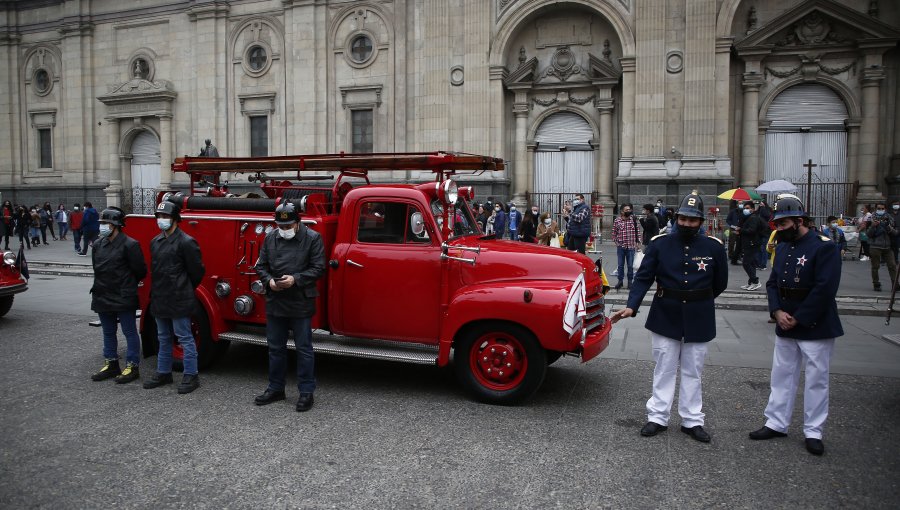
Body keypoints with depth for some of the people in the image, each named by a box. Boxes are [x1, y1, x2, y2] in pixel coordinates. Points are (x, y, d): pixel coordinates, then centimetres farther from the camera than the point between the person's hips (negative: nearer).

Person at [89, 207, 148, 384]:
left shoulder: (129, 245, -14)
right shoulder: (98, 245, 7)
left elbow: (140, 270, -9)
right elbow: (97, 268, 20)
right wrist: (103, 285, 16)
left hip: (124, 298, -7)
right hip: (103, 296, 7)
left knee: (130, 332, 2)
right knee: (108, 332, 16)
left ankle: (132, 366, 10)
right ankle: (111, 364, 28)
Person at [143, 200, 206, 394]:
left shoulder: (186, 242, -13)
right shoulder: (155, 242, 11)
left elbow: (197, 271, -9)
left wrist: (184, 290, 3)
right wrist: (156, 291, 14)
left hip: (179, 300, -8)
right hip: (159, 299, 8)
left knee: (185, 337, -1)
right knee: (163, 338, 18)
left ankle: (191, 376, 7)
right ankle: (163, 372, 30)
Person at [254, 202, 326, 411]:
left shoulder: (312, 238, -7)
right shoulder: (270, 238, 6)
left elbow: (318, 268, -9)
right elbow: (260, 266, 11)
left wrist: (295, 279, -20)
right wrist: (269, 280, -9)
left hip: (301, 304, -5)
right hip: (275, 302, 5)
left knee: (304, 348, 4)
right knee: (275, 347, 15)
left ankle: (306, 392, 15)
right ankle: (275, 388, 30)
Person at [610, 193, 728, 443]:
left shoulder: (714, 247, -5)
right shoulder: (659, 243, -7)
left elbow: (720, 283, 7)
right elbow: (644, 277, -9)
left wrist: (698, 302, 14)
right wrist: (631, 306, -20)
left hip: (698, 320, 1)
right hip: (665, 317, -1)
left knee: (693, 372, 11)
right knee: (664, 369, 9)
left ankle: (692, 421, 23)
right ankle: (658, 417, 19)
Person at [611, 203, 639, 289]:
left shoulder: (633, 220, 1)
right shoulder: (617, 220, -2)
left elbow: (637, 231, 7)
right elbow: (614, 232, 6)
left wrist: (637, 242, 3)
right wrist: (616, 241, -1)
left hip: (631, 246, 0)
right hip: (620, 246, 0)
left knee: (630, 265, 6)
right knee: (620, 265, 7)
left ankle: (630, 281, 18)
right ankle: (620, 281, 19)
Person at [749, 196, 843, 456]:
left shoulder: (824, 247, -15)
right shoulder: (782, 247, 8)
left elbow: (825, 290, -20)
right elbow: (773, 283, 9)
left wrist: (797, 319, -17)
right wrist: (777, 312, -8)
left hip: (815, 326, -7)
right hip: (785, 326, 7)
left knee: (816, 380, 4)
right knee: (782, 375, 13)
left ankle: (813, 432, 16)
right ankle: (776, 424, 24)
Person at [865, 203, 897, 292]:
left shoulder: (889, 219, 7)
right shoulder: (871, 219, -1)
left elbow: (894, 233, 5)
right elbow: (868, 234, -3)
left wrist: (888, 226, -13)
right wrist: (873, 226, -20)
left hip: (888, 247, 2)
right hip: (875, 247, -2)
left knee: (892, 265, -2)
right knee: (875, 267, 4)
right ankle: (876, 284, 13)